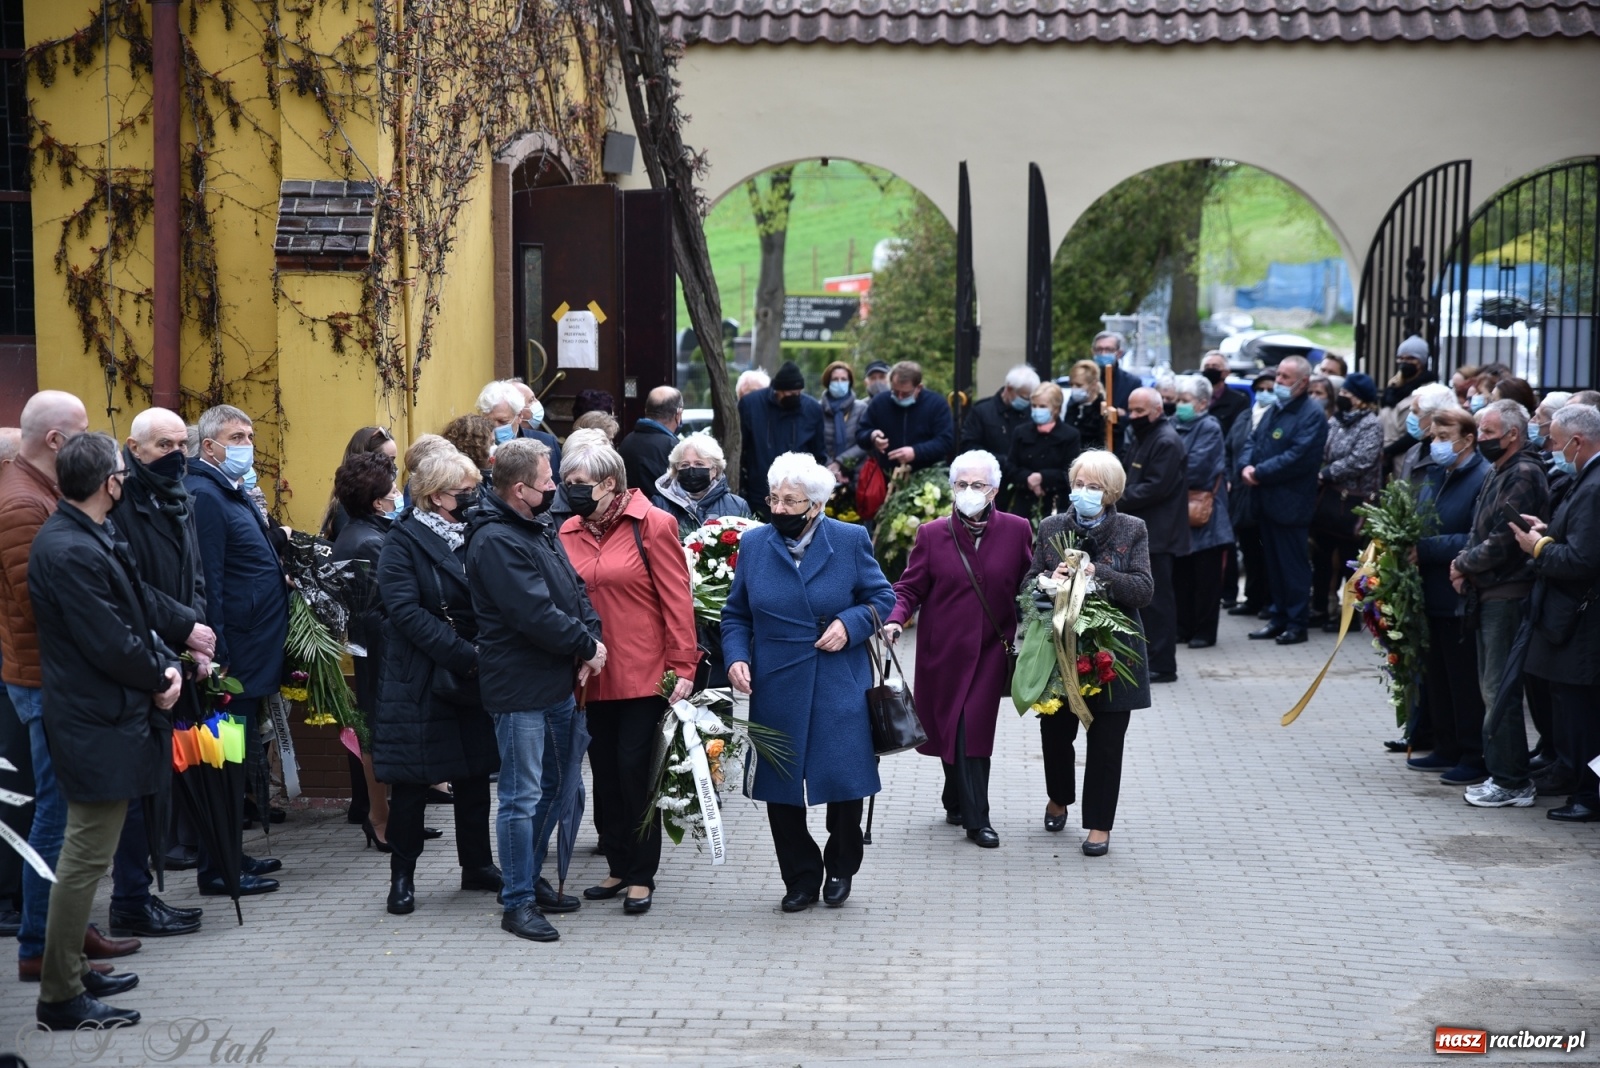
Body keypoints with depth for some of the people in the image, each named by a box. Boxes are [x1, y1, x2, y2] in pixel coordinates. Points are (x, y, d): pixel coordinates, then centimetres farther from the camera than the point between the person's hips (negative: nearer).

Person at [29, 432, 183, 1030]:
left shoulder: (89, 539, 9)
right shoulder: (72, 552, -23)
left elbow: (131, 618, 13)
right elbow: (110, 645, -23)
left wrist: (164, 665, 0)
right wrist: (159, 678, -6)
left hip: (104, 717, 11)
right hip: (99, 728, -11)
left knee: (86, 856, 19)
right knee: (86, 860, -3)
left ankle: (72, 971, 30)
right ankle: (60, 997, 4)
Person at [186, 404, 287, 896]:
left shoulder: (234, 493, 16)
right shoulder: (203, 495, -15)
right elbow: (208, 584, -20)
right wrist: (220, 659, -21)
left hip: (254, 654, 10)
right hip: (236, 656, -10)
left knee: (239, 758, 15)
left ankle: (232, 853, 24)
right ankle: (217, 868, 2)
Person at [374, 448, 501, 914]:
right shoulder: (403, 542, -8)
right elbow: (407, 611, -18)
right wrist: (466, 655, -23)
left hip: (474, 678, 5)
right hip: (419, 680, -5)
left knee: (475, 773, 12)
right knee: (412, 782, 1)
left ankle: (477, 864, 25)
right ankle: (402, 875, 11)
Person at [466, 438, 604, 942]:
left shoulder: (540, 530, 12)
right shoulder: (496, 541, -19)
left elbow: (574, 589, 13)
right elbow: (536, 614, -24)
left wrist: (590, 641, -5)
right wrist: (588, 646, -12)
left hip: (558, 684, 10)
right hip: (519, 689, -10)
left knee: (549, 788, 18)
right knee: (522, 797, -3)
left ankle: (529, 880, 30)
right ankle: (518, 904, 4)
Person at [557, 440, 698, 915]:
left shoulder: (652, 524, -7)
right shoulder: (569, 532, 6)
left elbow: (676, 599, -8)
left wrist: (682, 667, -11)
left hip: (644, 675, -5)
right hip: (591, 677, 5)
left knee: (636, 770, -1)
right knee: (605, 771, 11)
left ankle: (641, 876, 10)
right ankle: (619, 867, 24)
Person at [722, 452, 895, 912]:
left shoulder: (850, 541, -2)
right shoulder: (753, 545, 3)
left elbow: (882, 597, 5)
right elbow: (736, 615, 10)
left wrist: (850, 624, -13)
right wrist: (736, 657, -7)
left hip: (840, 688, -2)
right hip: (776, 689, 2)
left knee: (845, 781, 2)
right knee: (780, 789, 4)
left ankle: (840, 869, 27)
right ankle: (801, 879, 21)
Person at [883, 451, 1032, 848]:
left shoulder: (1017, 531, -1)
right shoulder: (932, 535, 0)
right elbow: (910, 588, 1)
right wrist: (896, 619, -17)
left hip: (991, 649, -1)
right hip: (943, 651, 1)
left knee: (973, 729, -5)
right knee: (952, 728, 4)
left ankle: (958, 803, 13)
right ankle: (975, 817, 14)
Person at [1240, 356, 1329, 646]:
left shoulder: (1312, 415, -12)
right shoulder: (1274, 410, 16)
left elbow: (1299, 457, -21)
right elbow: (1253, 441, 18)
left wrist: (1260, 472, -17)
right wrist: (1247, 465, -4)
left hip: (1291, 504, -8)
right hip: (1267, 500, 9)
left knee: (1293, 564, -2)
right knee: (1274, 564, 14)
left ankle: (1297, 623, 4)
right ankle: (1279, 618, 22)